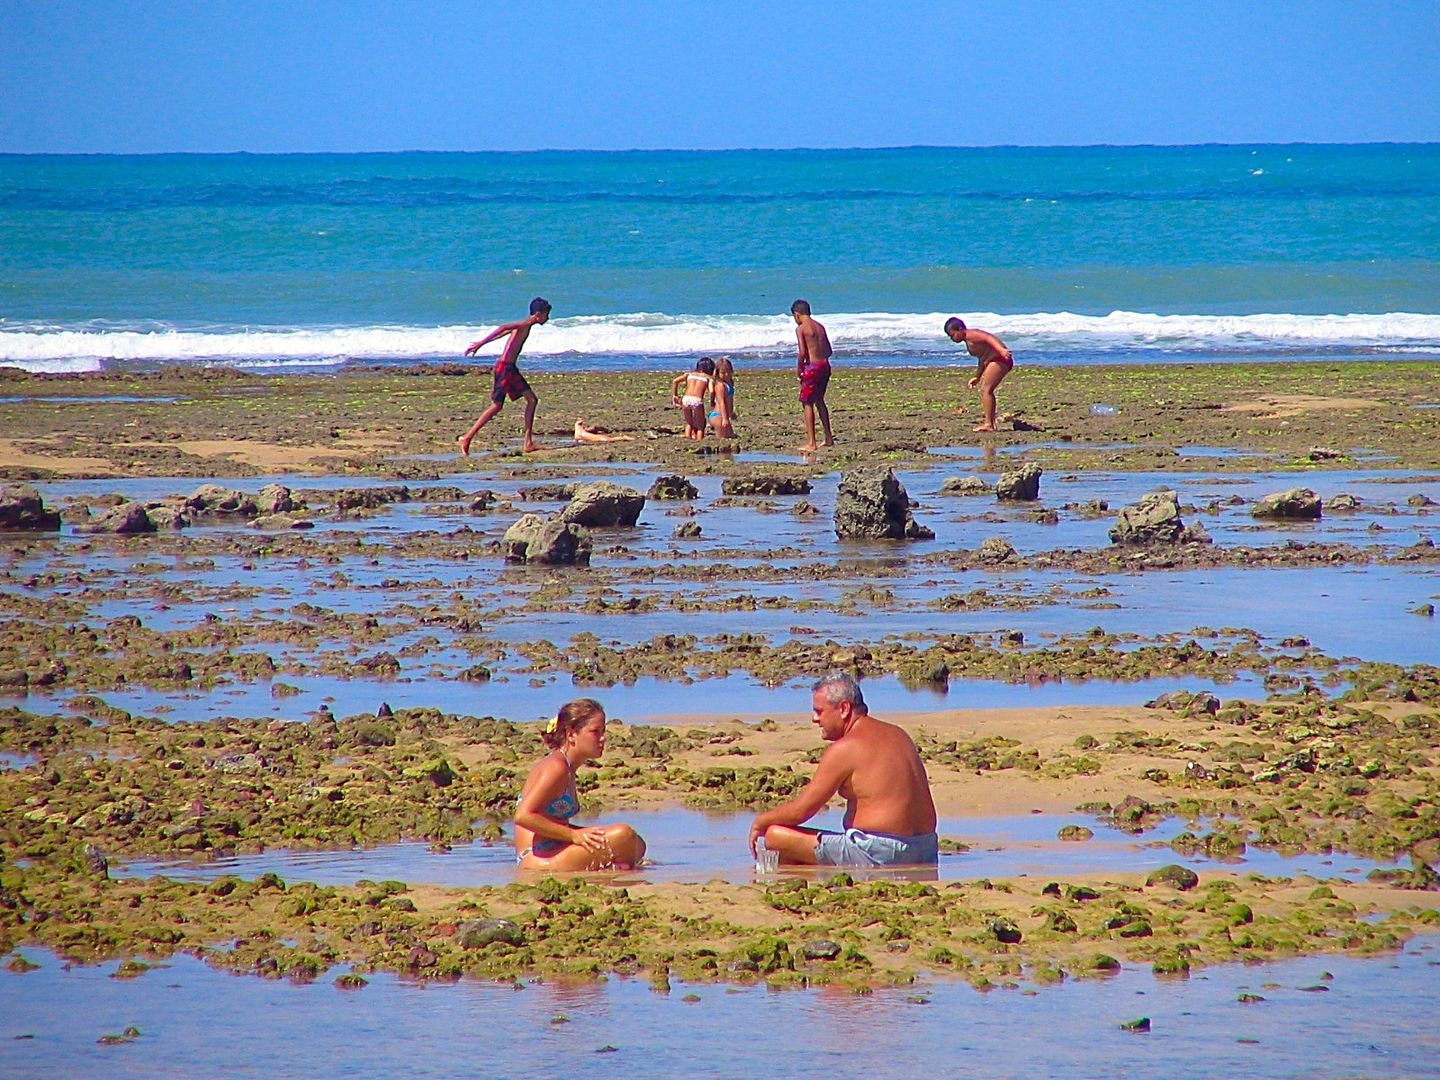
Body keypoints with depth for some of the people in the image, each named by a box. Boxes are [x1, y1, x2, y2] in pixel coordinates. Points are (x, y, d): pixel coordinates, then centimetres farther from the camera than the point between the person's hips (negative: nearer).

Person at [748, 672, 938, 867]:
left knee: (775, 837, -5)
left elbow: (800, 811, -8)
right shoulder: (899, 735, 14)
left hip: (876, 855, -9)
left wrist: (760, 822, 10)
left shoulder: (844, 749, -11)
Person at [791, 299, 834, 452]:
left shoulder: (801, 328, -9)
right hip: (825, 365, 7)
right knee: (819, 401, 22)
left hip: (812, 367, -7)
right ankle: (829, 438, 27)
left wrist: (798, 368, -2)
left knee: (808, 404, -1)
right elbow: (829, 351, 13)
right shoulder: (819, 327, 13)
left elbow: (802, 352, -16)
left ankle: (811, 443, -4)